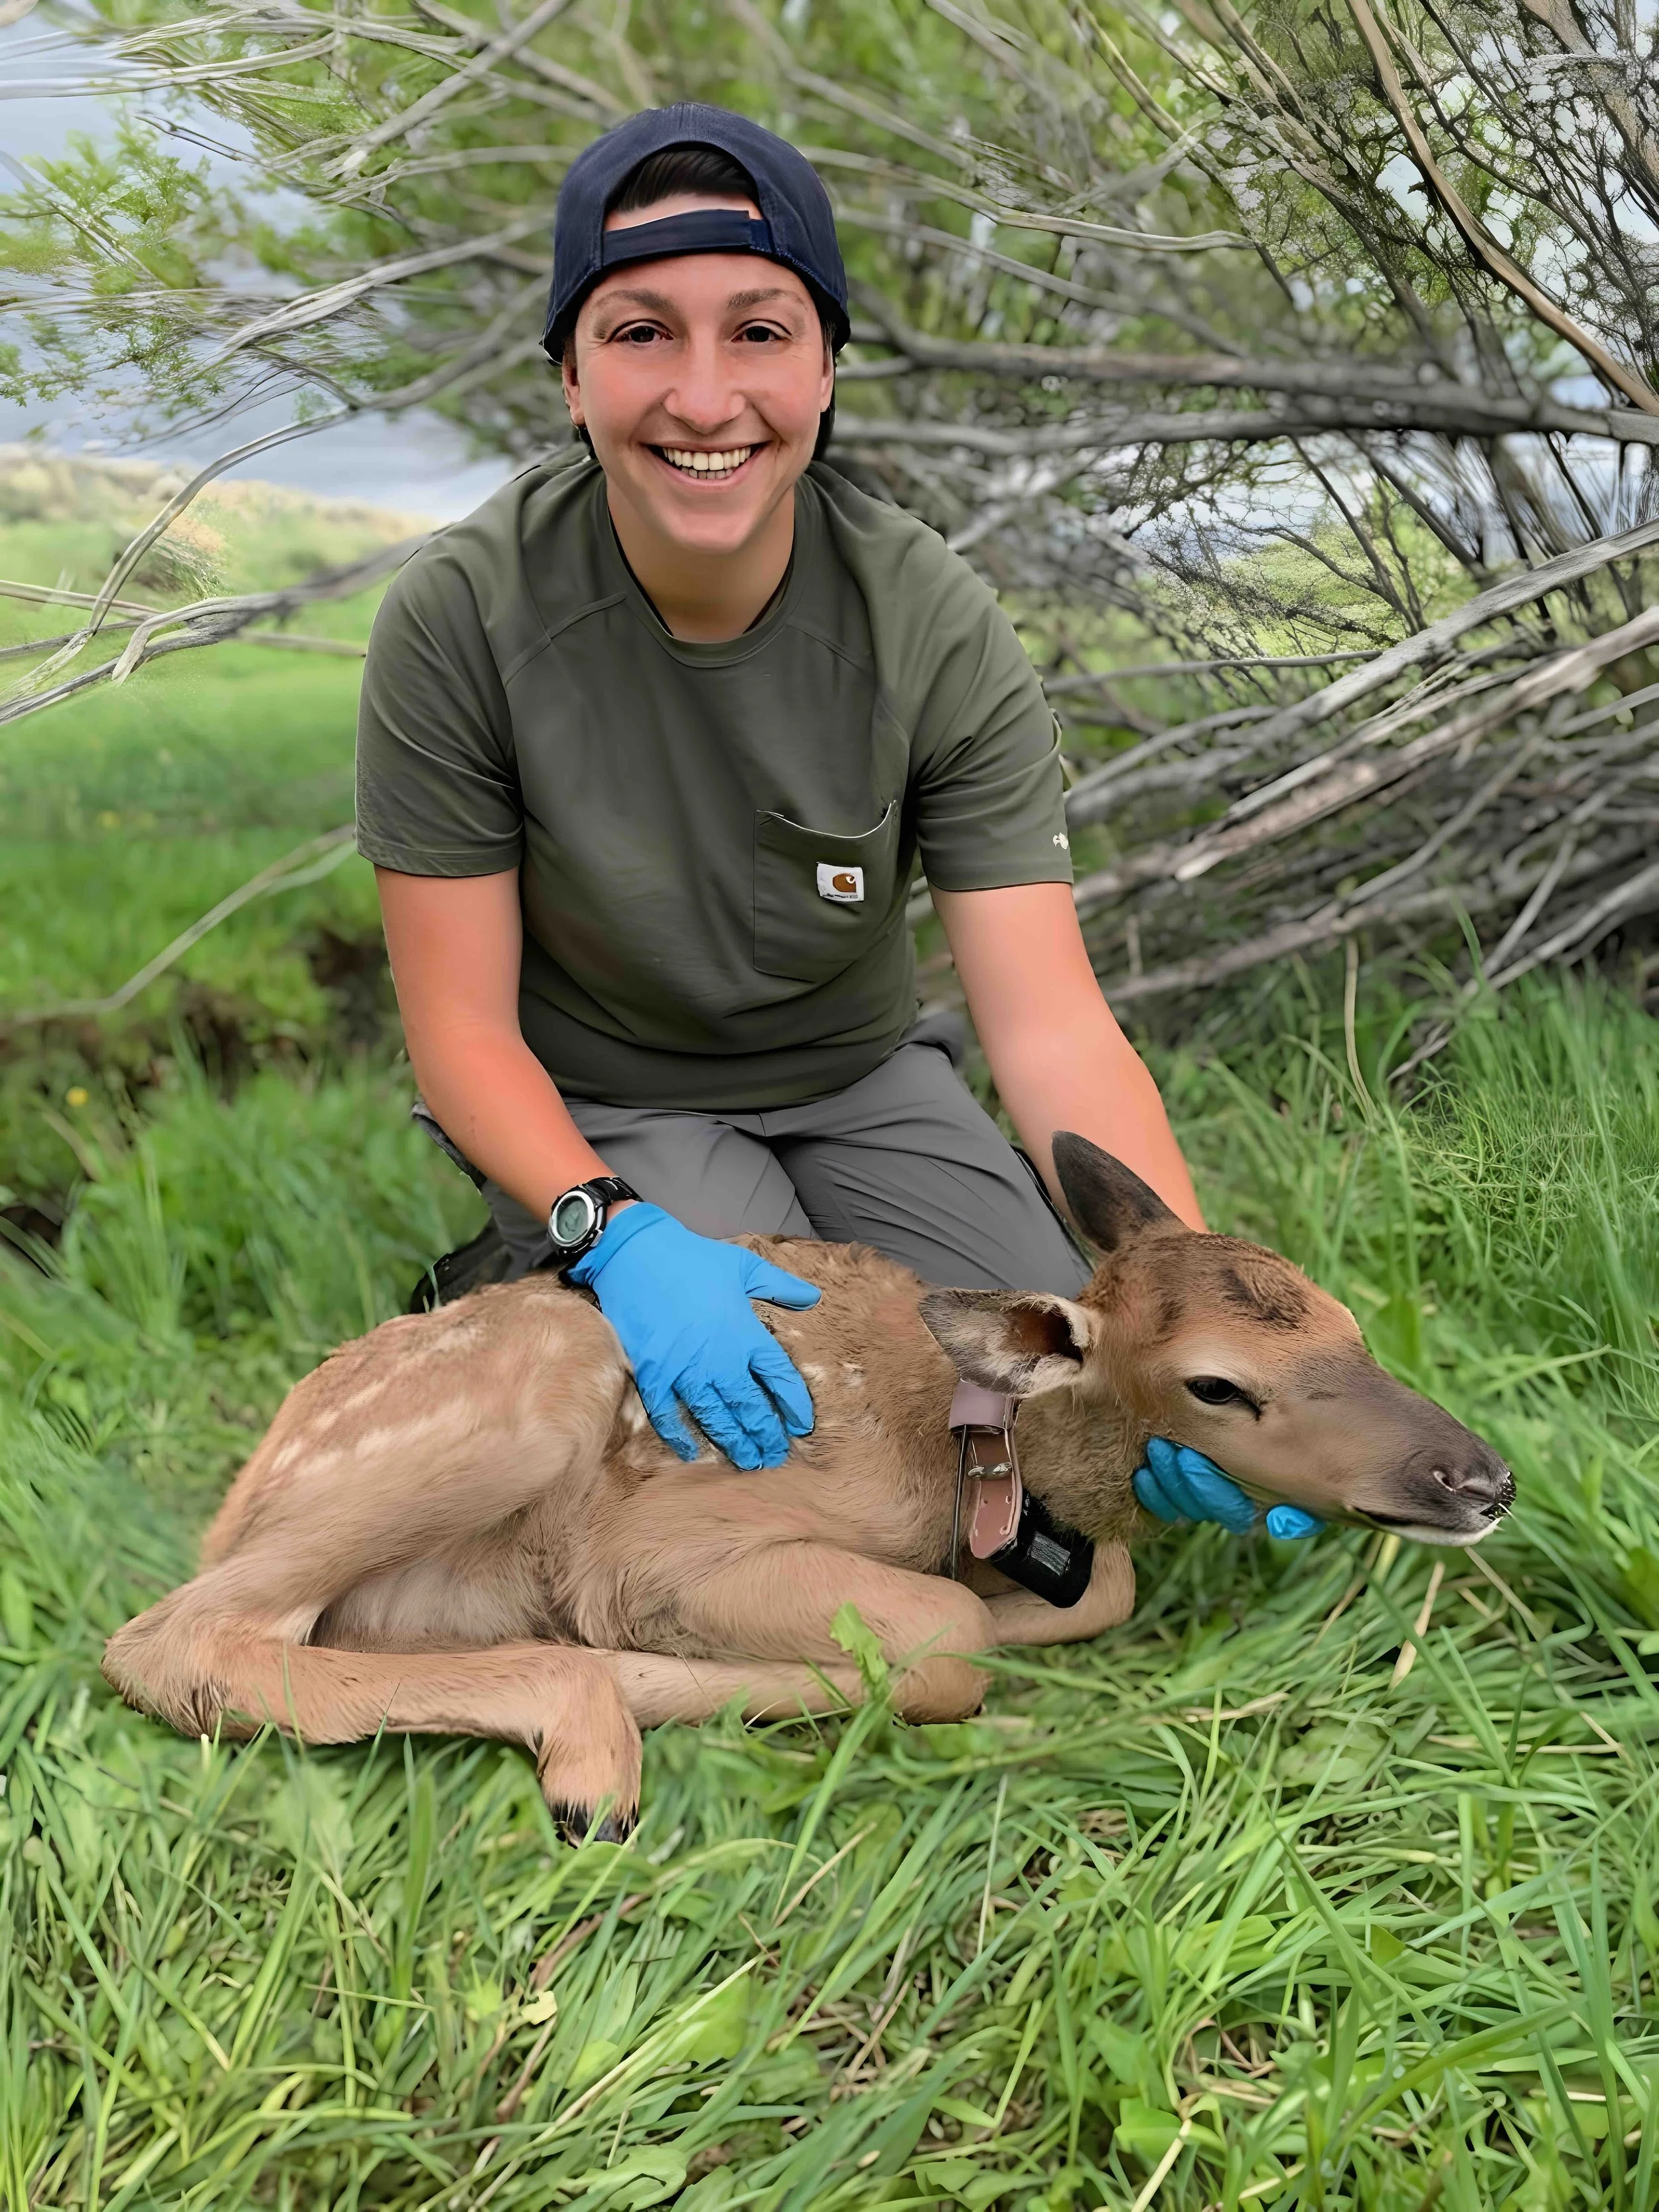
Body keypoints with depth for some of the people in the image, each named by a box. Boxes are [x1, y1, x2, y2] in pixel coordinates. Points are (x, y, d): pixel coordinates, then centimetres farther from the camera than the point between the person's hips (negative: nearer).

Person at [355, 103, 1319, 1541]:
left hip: (860, 1085, 3)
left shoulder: (938, 631, -18)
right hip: (595, 1120, -3)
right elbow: (463, 1022, -17)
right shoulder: (461, 619, -22)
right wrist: (621, 1231, -35)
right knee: (795, 1429, -26)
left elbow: (1051, 1023, -22)